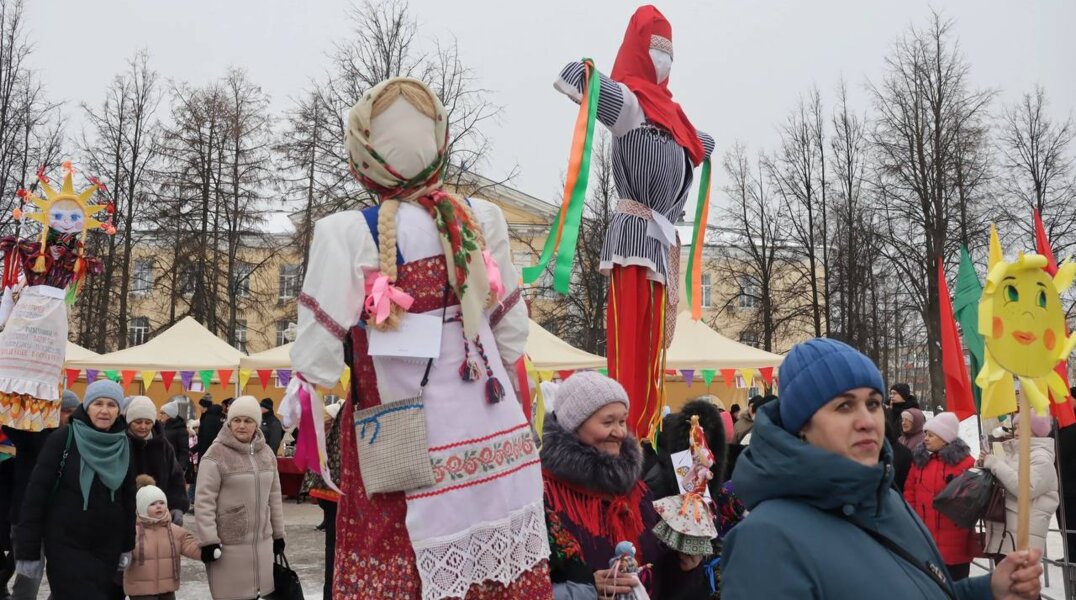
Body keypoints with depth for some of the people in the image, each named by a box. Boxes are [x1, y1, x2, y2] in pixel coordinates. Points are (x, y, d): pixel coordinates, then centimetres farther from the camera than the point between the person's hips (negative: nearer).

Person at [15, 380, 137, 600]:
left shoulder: (123, 445, 3)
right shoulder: (63, 439, -9)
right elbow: (37, 492, -9)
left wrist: (127, 546, 12)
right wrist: (28, 549, -11)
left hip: (108, 546, 4)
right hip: (66, 544, -4)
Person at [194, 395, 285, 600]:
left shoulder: (266, 453, 8)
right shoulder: (216, 455, -11)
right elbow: (204, 501, -13)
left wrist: (278, 533, 16)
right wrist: (208, 541, -16)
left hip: (261, 541, 6)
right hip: (229, 543, -6)